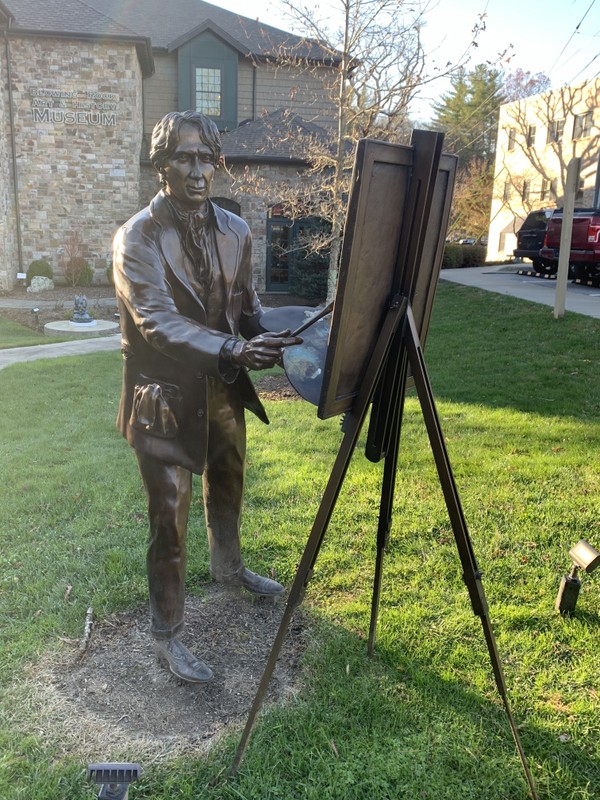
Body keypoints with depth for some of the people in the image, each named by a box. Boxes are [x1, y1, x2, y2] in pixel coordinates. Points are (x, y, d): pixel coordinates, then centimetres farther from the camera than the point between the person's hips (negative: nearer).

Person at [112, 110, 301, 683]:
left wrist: (271, 342, -11)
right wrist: (232, 351, -40)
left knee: (227, 489, 25)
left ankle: (228, 567, 53)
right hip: (165, 399, -6)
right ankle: (166, 635, 19)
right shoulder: (137, 238, -15)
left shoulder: (234, 231, 2)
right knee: (169, 521, 0)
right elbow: (156, 321, -26)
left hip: (222, 390, 6)